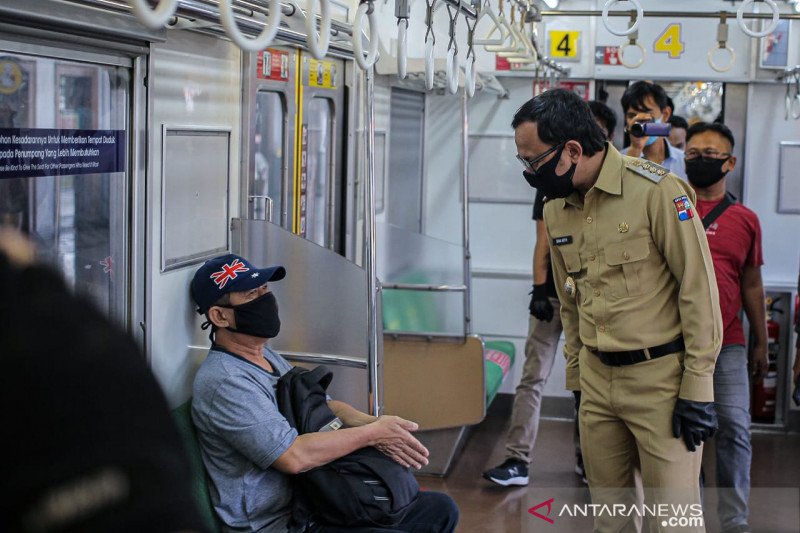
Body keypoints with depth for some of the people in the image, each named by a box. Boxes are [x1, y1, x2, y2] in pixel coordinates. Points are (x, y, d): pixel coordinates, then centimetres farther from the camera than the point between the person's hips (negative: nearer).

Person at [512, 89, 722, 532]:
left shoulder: (657, 191, -15)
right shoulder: (555, 209, 6)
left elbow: (699, 289, -12)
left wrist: (697, 388, -12)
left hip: (661, 378, -6)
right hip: (597, 379, 6)